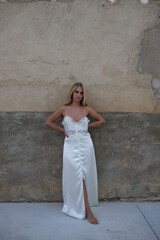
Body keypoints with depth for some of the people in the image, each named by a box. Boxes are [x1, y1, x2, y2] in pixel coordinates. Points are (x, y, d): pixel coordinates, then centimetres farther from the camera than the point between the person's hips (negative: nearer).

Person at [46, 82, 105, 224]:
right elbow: (49, 122, 10)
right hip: (71, 145, -1)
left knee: (83, 174, 3)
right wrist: (63, 130, 3)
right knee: (78, 175, -9)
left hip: (85, 144, 1)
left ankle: (84, 205, 20)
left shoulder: (86, 109, 5)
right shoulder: (64, 109, 3)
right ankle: (88, 210, -6)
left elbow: (102, 120, 15)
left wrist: (87, 125, 6)